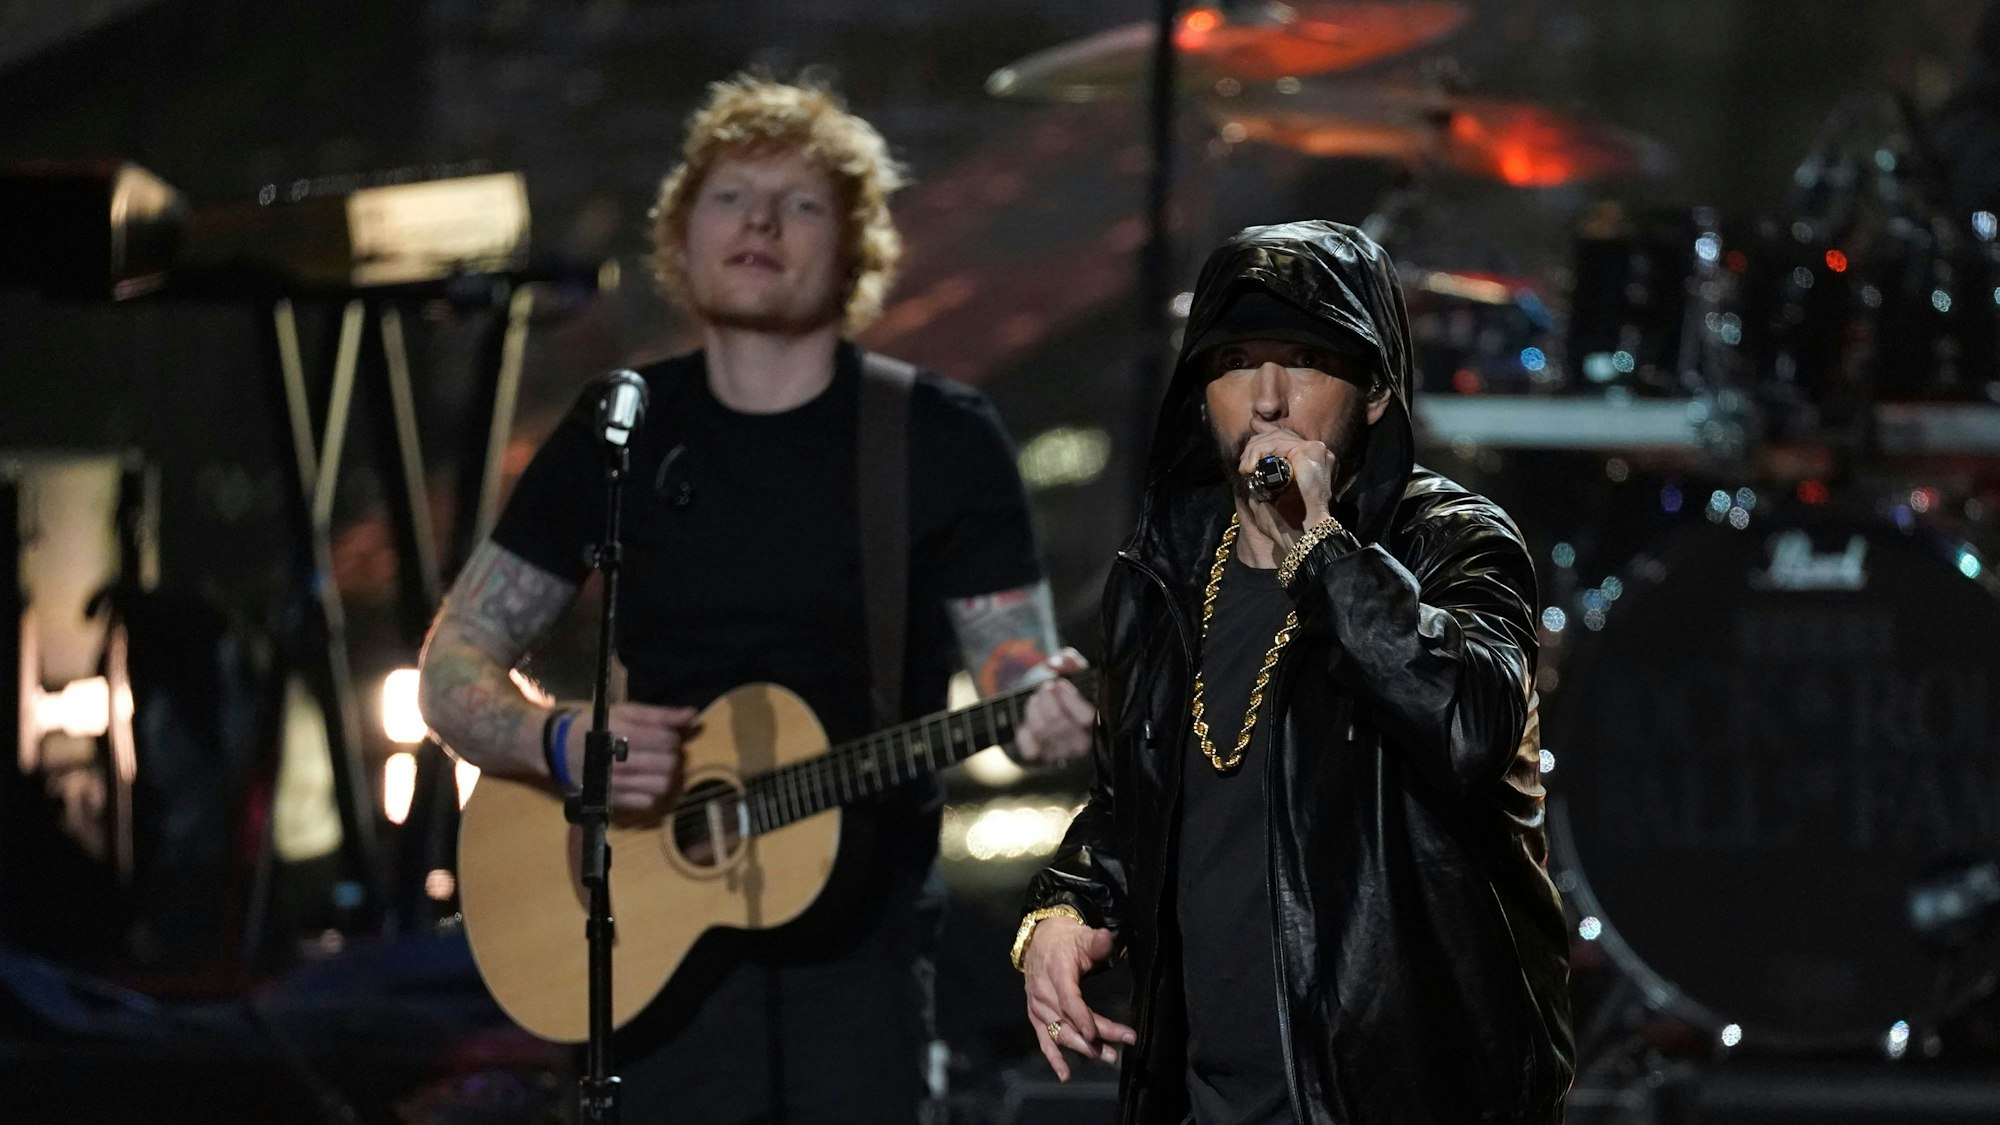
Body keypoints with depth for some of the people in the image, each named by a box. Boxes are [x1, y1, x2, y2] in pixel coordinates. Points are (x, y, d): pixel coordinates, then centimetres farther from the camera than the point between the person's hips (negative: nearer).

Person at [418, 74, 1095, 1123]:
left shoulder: (944, 440, -1)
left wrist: (1048, 715, -25)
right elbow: (454, 673, 7)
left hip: (862, 946, -2)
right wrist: (564, 743, -14)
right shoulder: (617, 436, 6)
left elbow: (1019, 666, -1)